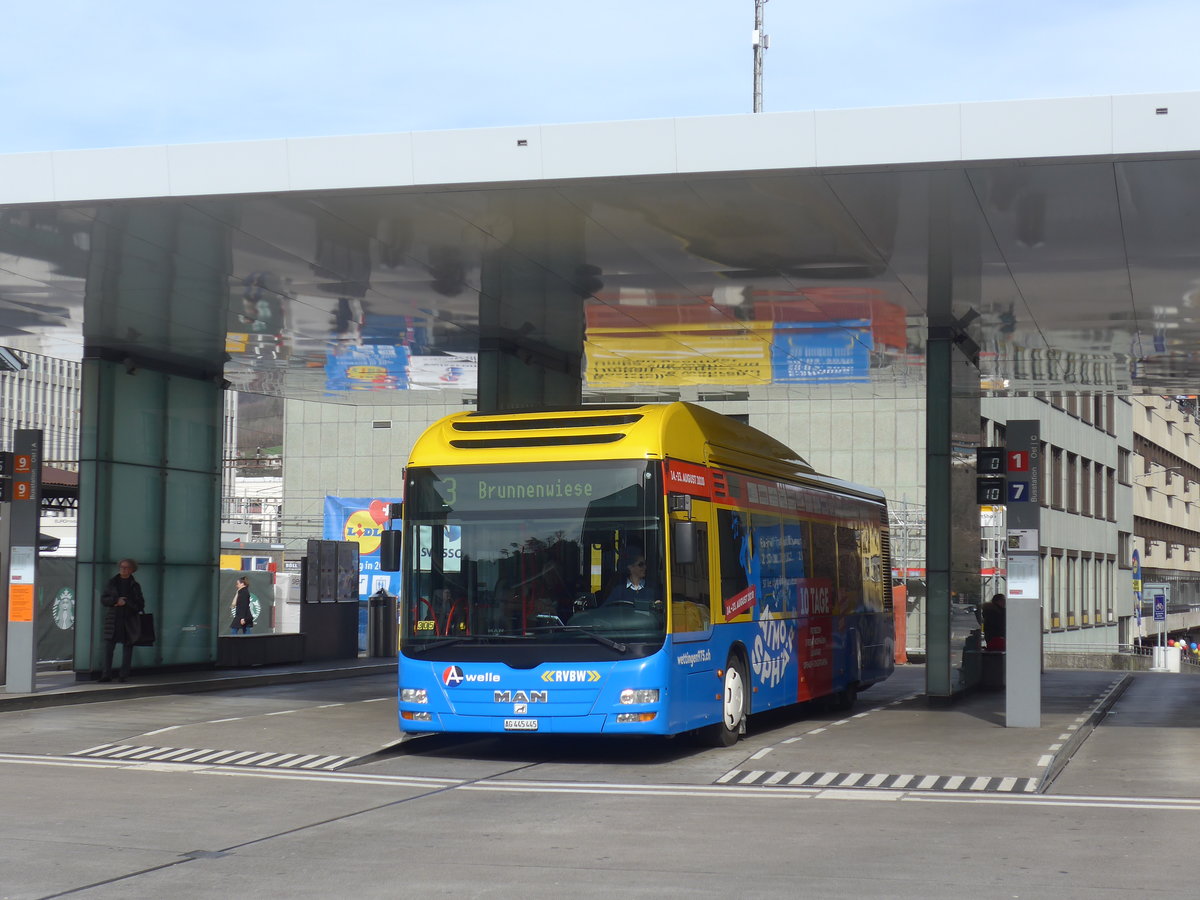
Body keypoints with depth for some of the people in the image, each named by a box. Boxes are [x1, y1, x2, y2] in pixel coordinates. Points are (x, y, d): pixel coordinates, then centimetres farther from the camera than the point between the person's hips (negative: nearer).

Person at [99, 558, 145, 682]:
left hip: (129, 620, 0)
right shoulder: (112, 582, 9)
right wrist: (116, 600, -13)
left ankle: (123, 675, 5)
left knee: (128, 648, 0)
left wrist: (125, 603, -9)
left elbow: (140, 605, 3)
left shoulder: (135, 586, 7)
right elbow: (103, 600, 3)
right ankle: (106, 674, -3)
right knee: (108, 647, -6)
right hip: (113, 620, 0)